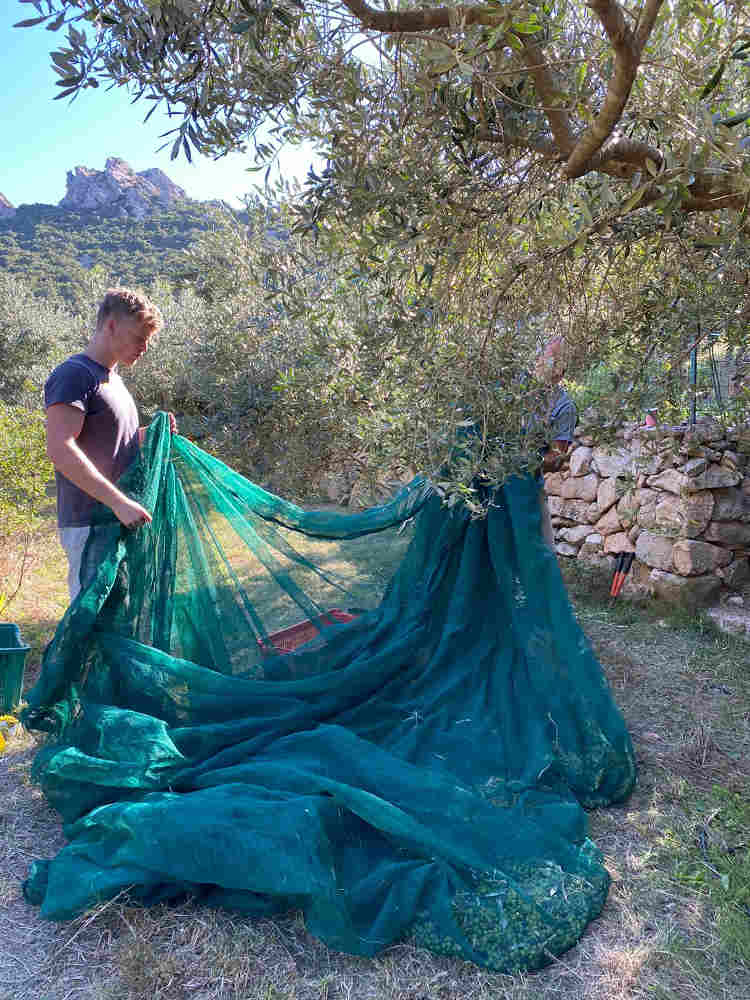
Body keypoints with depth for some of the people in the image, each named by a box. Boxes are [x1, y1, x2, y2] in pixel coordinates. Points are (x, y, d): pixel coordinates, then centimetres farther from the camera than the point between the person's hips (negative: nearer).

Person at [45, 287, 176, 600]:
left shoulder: (112, 378, 18)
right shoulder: (74, 374, -12)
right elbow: (60, 450, -23)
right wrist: (119, 501, -25)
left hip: (122, 522, 9)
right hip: (90, 526, -9)